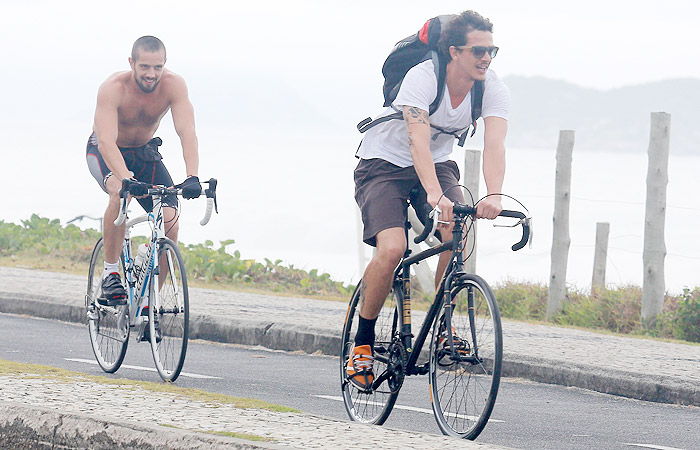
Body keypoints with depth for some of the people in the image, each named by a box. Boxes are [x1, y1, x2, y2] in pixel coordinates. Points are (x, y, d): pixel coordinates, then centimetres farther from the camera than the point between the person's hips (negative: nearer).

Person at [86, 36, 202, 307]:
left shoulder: (173, 85, -24)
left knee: (170, 221, -16)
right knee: (121, 192, -37)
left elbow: (187, 132, -34)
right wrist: (126, 177, -58)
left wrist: (192, 176, -50)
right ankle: (110, 273, -23)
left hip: (145, 152, 4)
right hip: (105, 152, -3)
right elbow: (107, 141, -42)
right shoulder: (113, 88, -32)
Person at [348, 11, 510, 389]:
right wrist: (434, 194, -57)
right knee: (392, 248, -26)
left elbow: (494, 143, -30)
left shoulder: (493, 89, -15)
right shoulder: (423, 78, -29)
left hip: (438, 163, 4)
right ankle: (362, 341, -8)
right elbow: (418, 139, -41)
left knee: (456, 233, -26)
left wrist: (493, 195, -48)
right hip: (384, 163, -4)